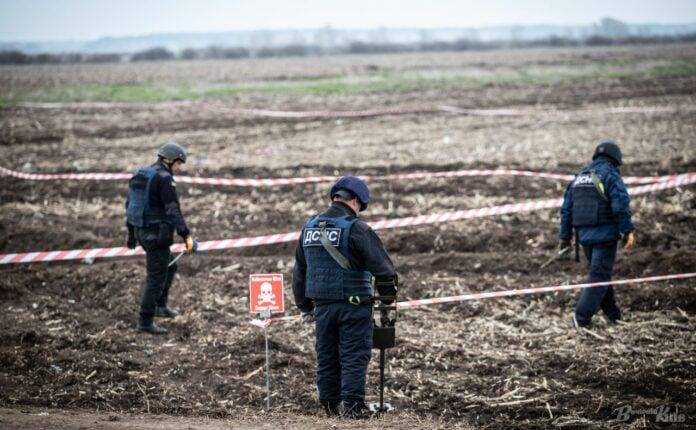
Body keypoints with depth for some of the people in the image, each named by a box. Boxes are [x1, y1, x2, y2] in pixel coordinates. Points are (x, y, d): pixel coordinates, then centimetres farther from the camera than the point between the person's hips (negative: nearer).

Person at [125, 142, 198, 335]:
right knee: (156, 278, -1)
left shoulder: (140, 175, 11)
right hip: (157, 234, -9)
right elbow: (173, 210, -25)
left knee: (169, 266, 26)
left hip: (141, 231, 9)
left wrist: (131, 232, 28)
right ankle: (145, 322, 2)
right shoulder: (164, 179, -16)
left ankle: (160, 305, 31)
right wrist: (187, 236, -29)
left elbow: (130, 204, 19)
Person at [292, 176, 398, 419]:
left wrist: (305, 306, 24)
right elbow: (381, 265, -13)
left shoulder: (310, 227, 10)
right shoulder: (355, 228, -12)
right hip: (353, 305, -6)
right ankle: (351, 405, -5)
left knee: (326, 356, 13)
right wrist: (389, 293, 0)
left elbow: (299, 271, 17)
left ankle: (331, 404, 18)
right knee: (354, 355, -1)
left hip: (322, 305, 6)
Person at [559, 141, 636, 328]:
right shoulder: (611, 176, -7)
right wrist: (628, 231, -14)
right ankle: (581, 316, -13)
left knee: (599, 272, 17)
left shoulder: (579, 177, 15)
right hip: (605, 234, -7)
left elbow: (566, 209, 14)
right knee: (599, 276, -5)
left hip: (584, 235, 7)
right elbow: (621, 206, -17)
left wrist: (565, 237, 17)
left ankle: (613, 313, 24)